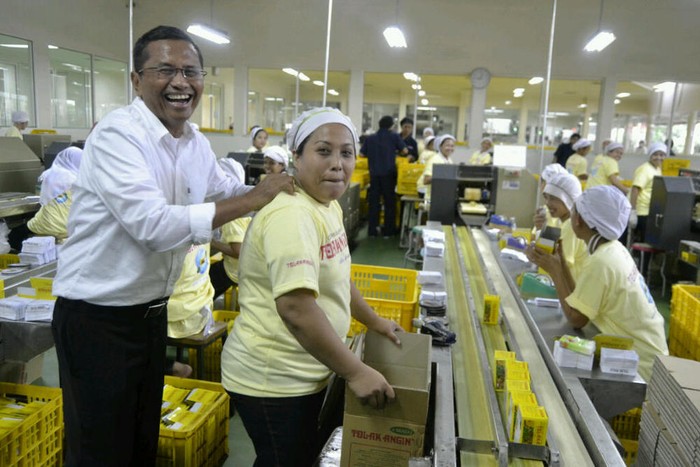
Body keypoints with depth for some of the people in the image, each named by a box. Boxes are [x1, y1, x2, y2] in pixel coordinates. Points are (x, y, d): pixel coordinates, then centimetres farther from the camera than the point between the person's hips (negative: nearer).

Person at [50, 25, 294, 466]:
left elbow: (226, 192, 19)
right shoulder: (116, 135, -22)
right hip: (97, 317, -7)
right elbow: (154, 225, -34)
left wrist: (271, 187, -2)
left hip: (152, 311, 8)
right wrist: (252, 200, -29)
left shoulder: (197, 144, 3)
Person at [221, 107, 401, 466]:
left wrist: (374, 322, 22)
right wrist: (355, 372, -27)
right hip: (273, 380, -9)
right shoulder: (291, 216, -25)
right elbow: (296, 308, -34)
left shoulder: (329, 207, 6)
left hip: (302, 372, 9)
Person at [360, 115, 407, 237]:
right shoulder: (394, 136, -2)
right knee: (390, 203, 7)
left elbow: (361, 154, 5)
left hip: (374, 174, 2)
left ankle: (372, 230, 11)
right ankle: (388, 231, 9)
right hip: (389, 173, -2)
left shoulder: (370, 138, 4)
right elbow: (405, 151, 0)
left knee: (373, 202, 8)